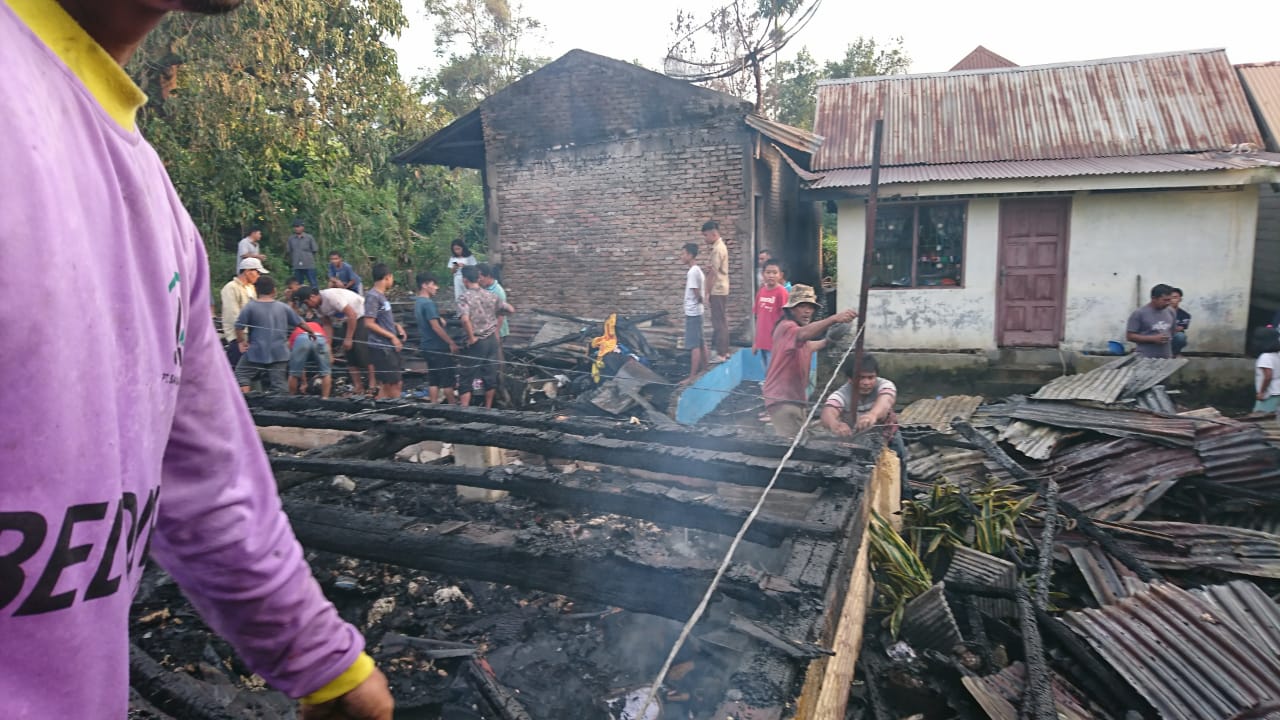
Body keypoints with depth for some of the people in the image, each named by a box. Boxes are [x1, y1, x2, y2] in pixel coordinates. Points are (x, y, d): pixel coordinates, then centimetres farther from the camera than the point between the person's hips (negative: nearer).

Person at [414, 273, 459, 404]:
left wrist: (440, 320, 13)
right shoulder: (428, 303, -17)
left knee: (433, 381, 10)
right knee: (448, 380, 0)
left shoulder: (417, 303, 13)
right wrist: (451, 342, -17)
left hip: (427, 347, 9)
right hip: (438, 347, -9)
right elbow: (435, 327, -21)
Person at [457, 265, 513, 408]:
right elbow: (510, 309, 12)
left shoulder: (464, 297, -12)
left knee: (466, 378, 3)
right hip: (492, 339, 5)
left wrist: (471, 338, -16)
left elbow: (465, 319, -28)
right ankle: (488, 409, 20)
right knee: (491, 375, 12)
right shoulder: (490, 295, 4)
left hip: (477, 342, -5)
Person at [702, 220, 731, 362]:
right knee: (722, 321, 14)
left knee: (719, 322, -6)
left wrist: (707, 293, -15)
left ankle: (720, 354, -2)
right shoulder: (720, 246, 14)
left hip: (717, 291, -10)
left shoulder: (717, 249, -17)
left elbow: (713, 273, -18)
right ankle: (724, 351, 21)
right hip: (721, 290, 10)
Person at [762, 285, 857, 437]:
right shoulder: (786, 327, -17)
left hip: (794, 397, 11)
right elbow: (803, 334, -41)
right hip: (782, 398, -11)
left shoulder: (798, 329, 16)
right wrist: (834, 319, -55)